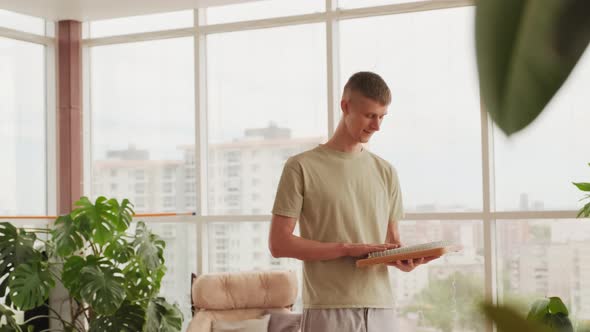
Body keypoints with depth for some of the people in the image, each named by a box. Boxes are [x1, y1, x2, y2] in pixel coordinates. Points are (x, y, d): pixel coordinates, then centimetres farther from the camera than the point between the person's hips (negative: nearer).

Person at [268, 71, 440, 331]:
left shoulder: (385, 172, 15)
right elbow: (279, 243, -5)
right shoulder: (302, 167, -1)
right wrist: (348, 248, -14)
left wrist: (402, 259, -6)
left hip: (380, 310, 5)